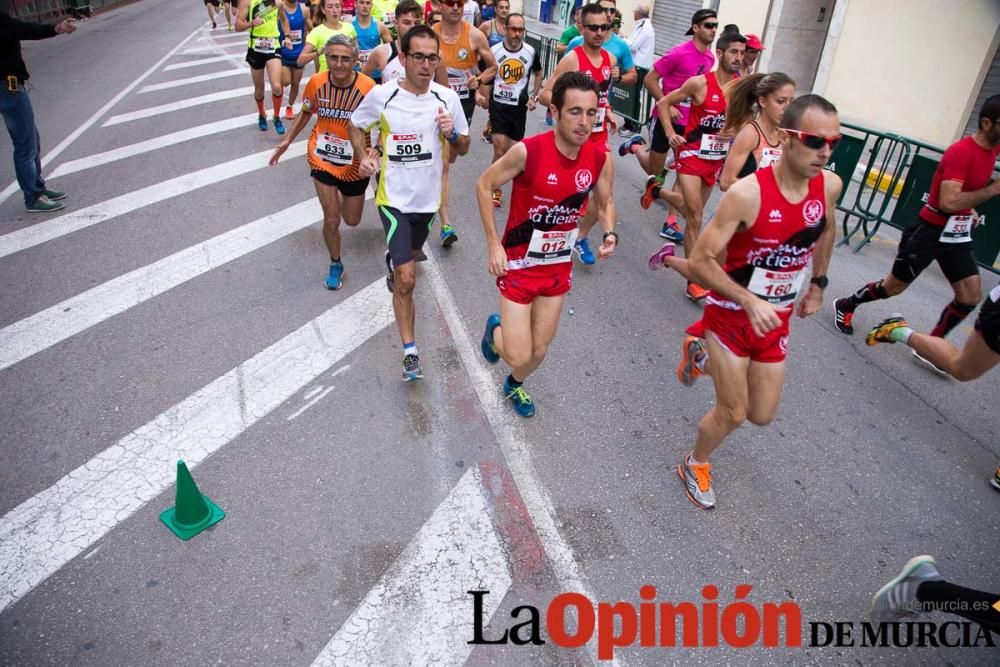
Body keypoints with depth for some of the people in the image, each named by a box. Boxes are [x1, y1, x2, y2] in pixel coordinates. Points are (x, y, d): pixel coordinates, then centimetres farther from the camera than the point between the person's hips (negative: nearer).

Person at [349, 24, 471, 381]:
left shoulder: (447, 98, -6)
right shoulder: (381, 95, -12)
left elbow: (463, 150, 4)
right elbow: (356, 125, 7)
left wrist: (452, 134, -18)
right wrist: (364, 157, -11)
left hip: (429, 197, 4)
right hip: (394, 198, -4)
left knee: (412, 252, 30)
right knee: (406, 279, -12)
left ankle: (393, 262, 68)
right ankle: (410, 352, -1)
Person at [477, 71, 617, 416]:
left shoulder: (600, 159, -10)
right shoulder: (527, 151, -24)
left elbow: (605, 203, 8)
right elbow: (484, 185, -10)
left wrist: (610, 235, -13)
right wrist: (493, 244, -13)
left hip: (559, 266, 4)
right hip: (518, 263, -4)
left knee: (538, 351, 15)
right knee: (518, 356, -4)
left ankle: (515, 384, 51)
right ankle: (496, 329, 34)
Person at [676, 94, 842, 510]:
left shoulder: (829, 185, -7)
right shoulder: (747, 193, -26)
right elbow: (700, 261, -24)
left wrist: (818, 283, 18)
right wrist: (750, 302, -31)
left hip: (776, 319, 6)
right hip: (733, 314, -5)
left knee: (762, 415, 14)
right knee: (732, 414, 1)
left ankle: (709, 353, 39)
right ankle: (695, 465, 33)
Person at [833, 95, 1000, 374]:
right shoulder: (961, 152, -22)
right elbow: (948, 203, -30)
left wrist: (969, 207, 11)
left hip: (957, 233, 8)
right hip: (930, 231, -8)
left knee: (970, 297, 3)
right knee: (893, 286, 4)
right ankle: (845, 306, 28)